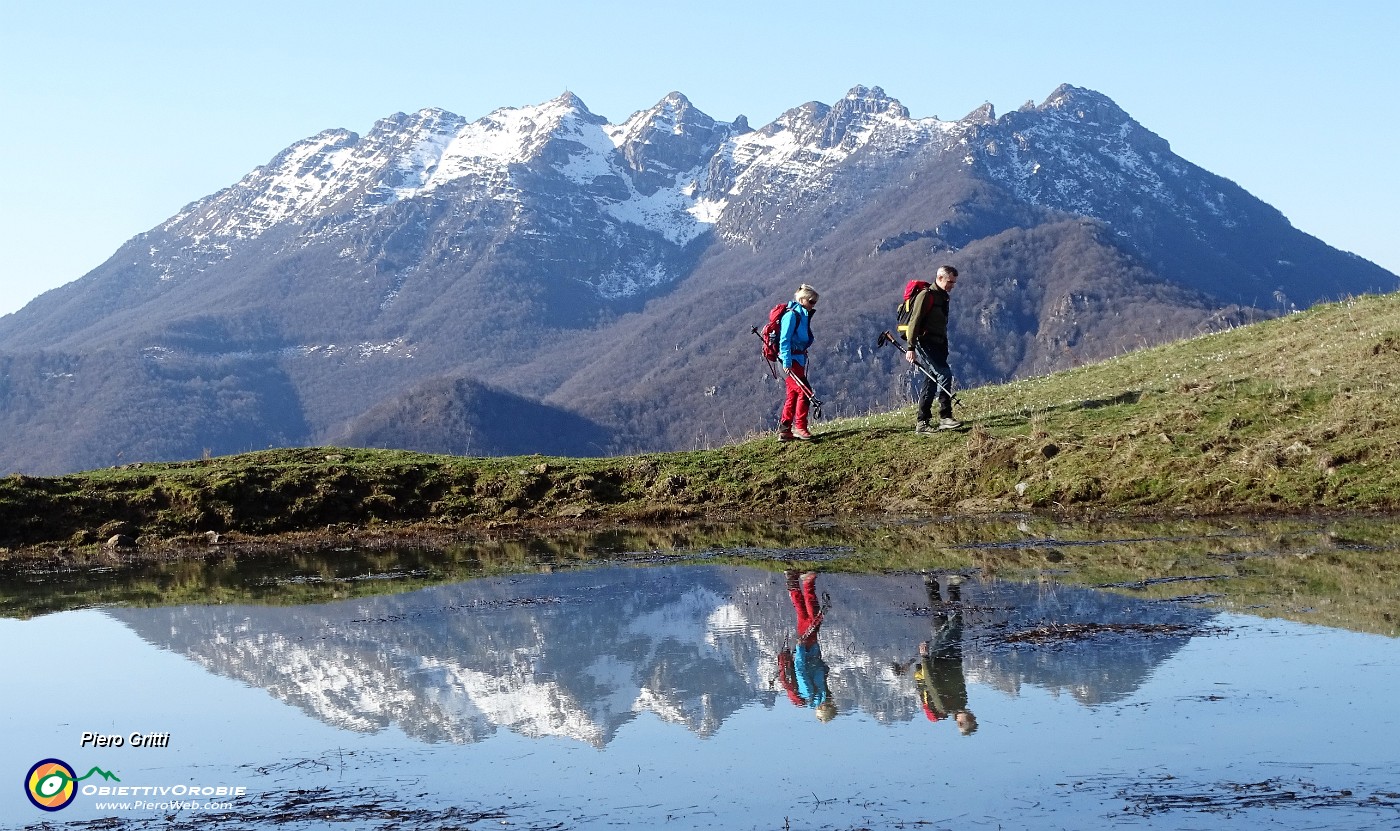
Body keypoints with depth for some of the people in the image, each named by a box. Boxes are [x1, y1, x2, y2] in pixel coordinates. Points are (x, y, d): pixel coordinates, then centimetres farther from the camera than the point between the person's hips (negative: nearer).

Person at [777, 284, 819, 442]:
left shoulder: (804, 315, 14)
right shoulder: (791, 315, -14)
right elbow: (784, 340, -19)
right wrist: (786, 362, -24)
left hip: (799, 358, 10)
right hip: (791, 360, -10)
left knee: (793, 394, 10)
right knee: (804, 391, -13)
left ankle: (784, 431, 14)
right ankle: (799, 427, -8)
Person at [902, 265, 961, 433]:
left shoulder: (943, 298, 18)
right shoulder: (926, 296, -10)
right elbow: (914, 322, -15)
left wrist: (944, 350, 24)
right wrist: (911, 348, -21)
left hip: (937, 347, 9)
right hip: (924, 345, -9)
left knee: (931, 383, 8)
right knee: (945, 375, -20)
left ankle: (922, 423, 12)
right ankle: (945, 417, -20)